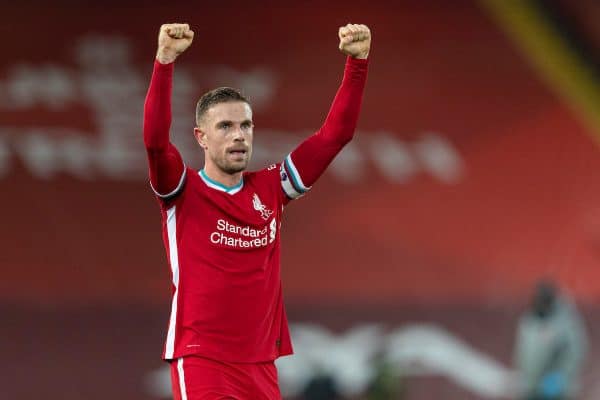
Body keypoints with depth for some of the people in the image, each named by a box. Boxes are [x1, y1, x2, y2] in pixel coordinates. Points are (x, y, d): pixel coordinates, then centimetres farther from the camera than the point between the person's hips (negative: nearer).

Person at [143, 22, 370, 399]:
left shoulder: (269, 190, 9)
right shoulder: (184, 191, -2)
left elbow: (334, 134, 8)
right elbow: (155, 139, -20)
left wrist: (357, 63, -2)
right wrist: (165, 60, -31)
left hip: (261, 365, 5)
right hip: (201, 363, -5)